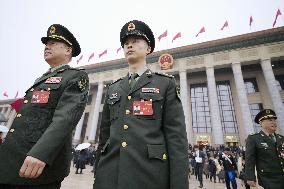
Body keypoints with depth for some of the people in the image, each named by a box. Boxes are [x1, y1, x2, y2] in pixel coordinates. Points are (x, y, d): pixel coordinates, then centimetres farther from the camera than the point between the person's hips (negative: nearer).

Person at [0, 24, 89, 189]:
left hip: (41, 159, -7)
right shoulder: (42, 79, 20)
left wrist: (40, 153, -31)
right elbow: (24, 116, 22)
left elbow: (66, 116, -21)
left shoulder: (77, 77, -6)